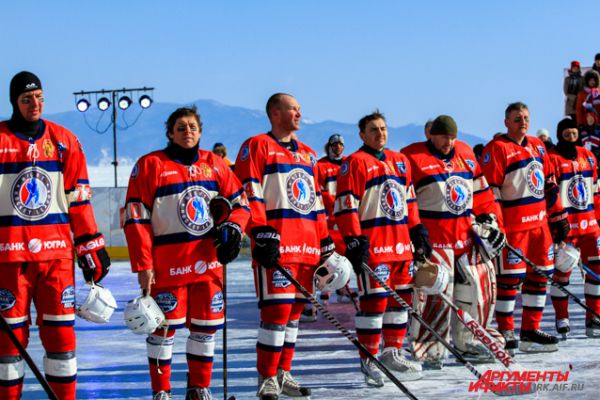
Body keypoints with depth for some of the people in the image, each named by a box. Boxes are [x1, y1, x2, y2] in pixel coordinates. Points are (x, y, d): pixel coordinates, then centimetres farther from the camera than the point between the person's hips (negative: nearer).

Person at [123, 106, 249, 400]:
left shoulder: (215, 164, 9)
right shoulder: (150, 165, -4)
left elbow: (240, 202, 17)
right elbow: (136, 219, -6)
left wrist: (233, 229, -4)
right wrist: (142, 265, -10)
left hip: (208, 262, 4)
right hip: (167, 263, -4)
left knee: (206, 325, 10)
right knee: (164, 326, 1)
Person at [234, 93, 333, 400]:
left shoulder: (307, 154, 22)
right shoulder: (257, 146, 0)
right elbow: (248, 194, -9)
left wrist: (325, 242, 20)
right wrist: (261, 233, -18)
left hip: (306, 246, 7)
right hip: (275, 245, -7)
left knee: (294, 310, 10)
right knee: (277, 310, -11)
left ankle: (282, 373, 20)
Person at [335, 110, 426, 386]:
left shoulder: (400, 162, 17)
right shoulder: (355, 163, -5)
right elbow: (346, 206, -10)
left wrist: (418, 232, 20)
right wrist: (354, 242, -17)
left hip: (402, 244, 8)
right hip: (373, 245, -8)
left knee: (402, 298, 12)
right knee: (375, 300, -8)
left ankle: (392, 352, 26)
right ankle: (369, 361, 1)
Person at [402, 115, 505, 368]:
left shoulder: (466, 155, 13)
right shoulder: (413, 158, -6)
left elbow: (481, 193, 20)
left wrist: (490, 219, 14)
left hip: (467, 236, 7)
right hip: (433, 238, -7)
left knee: (478, 285, 9)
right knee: (435, 293, -10)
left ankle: (468, 341, 24)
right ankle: (428, 348, 3)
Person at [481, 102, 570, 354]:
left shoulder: (537, 147, 15)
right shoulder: (497, 149, -8)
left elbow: (550, 185, 20)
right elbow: (489, 190, -12)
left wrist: (559, 218, 17)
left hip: (540, 223, 8)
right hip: (512, 225, -8)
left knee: (539, 276, 9)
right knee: (510, 278, -5)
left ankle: (530, 331, 18)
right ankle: (505, 333, 6)